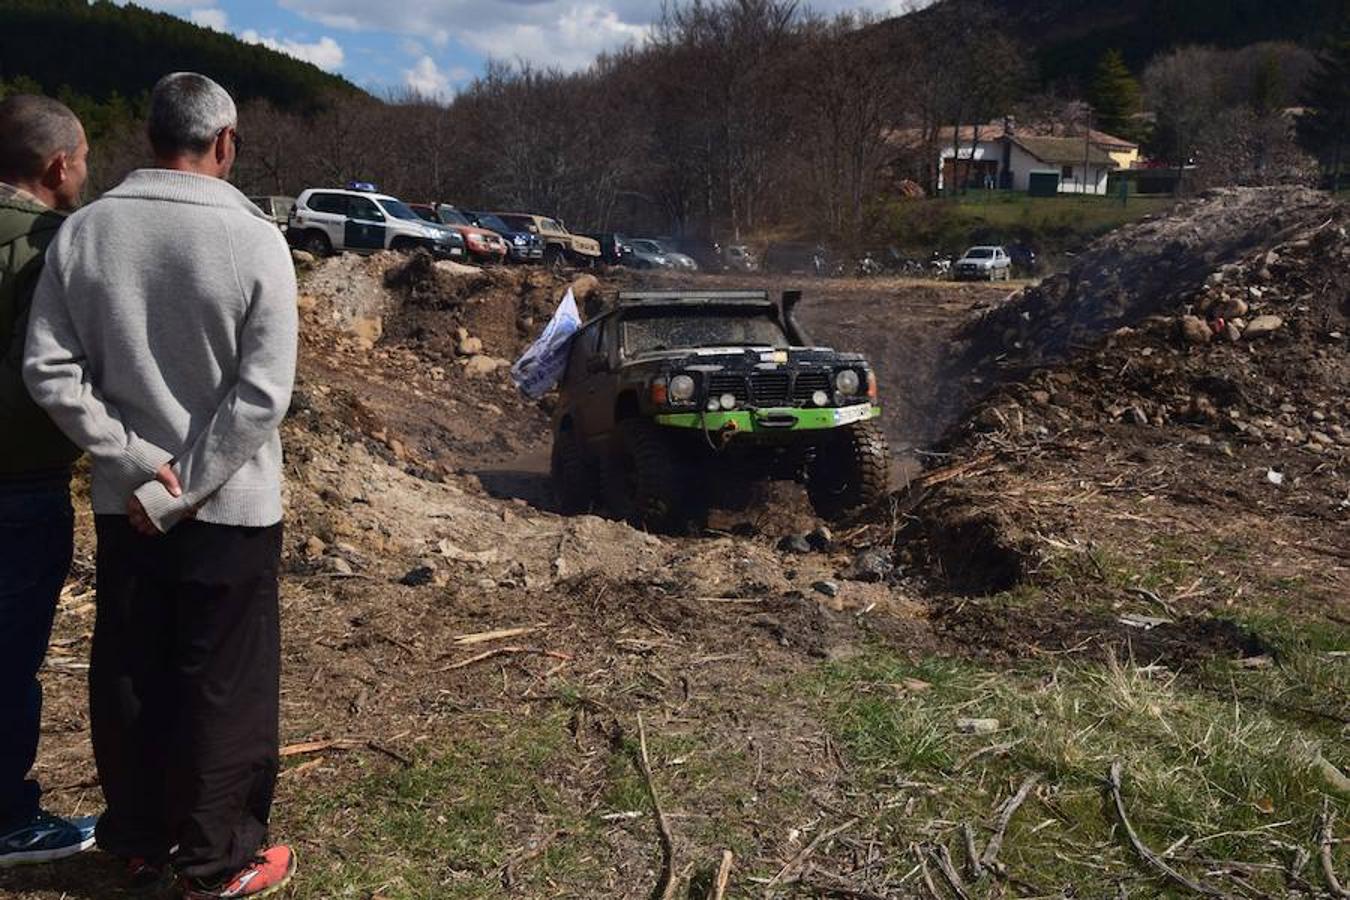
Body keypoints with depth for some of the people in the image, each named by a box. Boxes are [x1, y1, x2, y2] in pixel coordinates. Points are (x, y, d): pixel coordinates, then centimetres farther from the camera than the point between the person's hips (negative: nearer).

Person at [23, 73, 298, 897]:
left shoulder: (84, 232, -3)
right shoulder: (253, 239, -14)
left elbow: (50, 371, -6)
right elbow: (262, 394, -18)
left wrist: (137, 463, -7)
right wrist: (187, 493, -12)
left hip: (124, 503, 4)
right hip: (231, 507, -4)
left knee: (128, 674, 17)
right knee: (223, 684, 8)